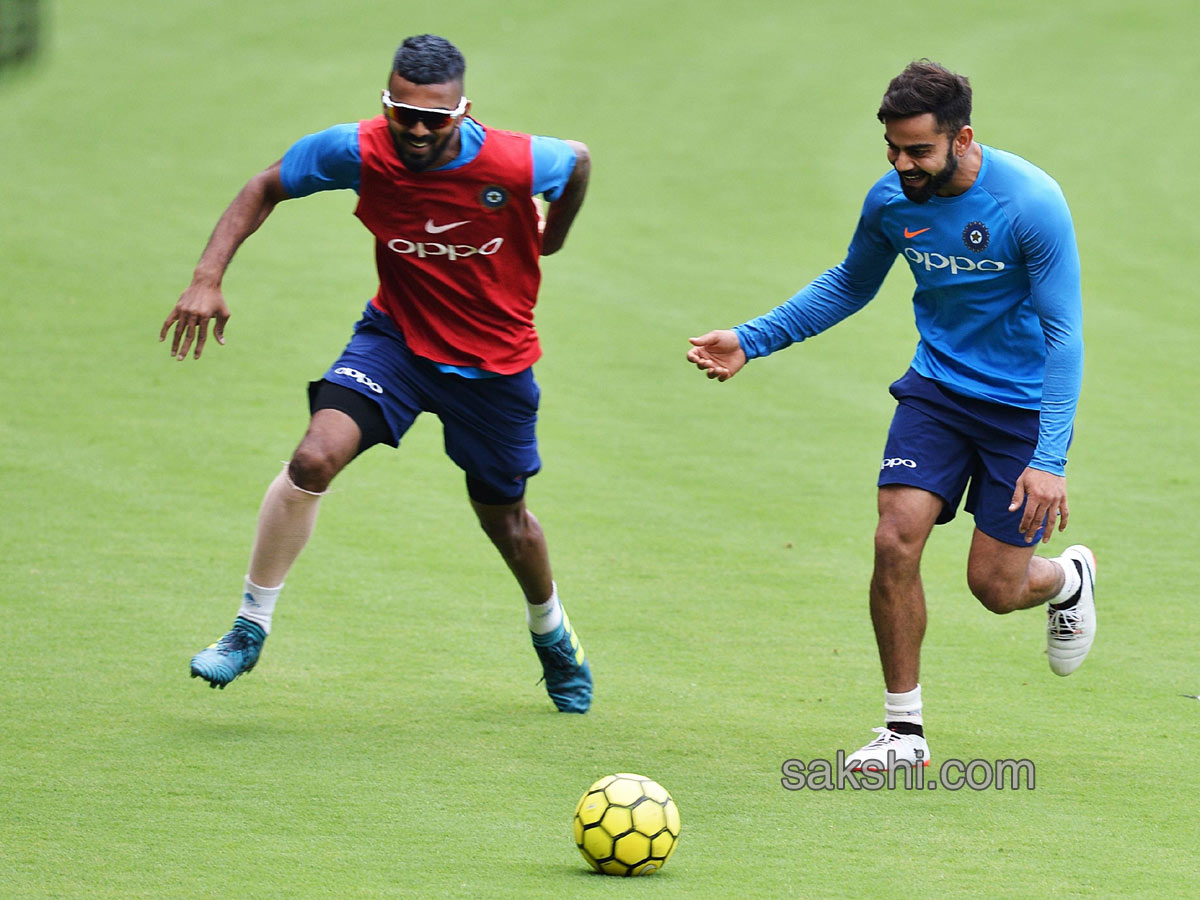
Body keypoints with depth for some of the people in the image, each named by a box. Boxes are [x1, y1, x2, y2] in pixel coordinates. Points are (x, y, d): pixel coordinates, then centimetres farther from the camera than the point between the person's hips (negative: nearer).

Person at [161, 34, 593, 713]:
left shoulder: (515, 164, -26)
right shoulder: (361, 152, -22)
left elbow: (580, 161, -2)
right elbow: (266, 189, -6)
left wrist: (550, 241, 15)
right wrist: (209, 278, -17)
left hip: (495, 362, 0)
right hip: (397, 337, 0)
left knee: (504, 518, 14)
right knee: (316, 457, -23)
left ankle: (552, 631, 48)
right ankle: (250, 630, -9)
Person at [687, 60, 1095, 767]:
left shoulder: (1032, 203, -23)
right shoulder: (892, 199, -8)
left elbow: (1064, 333, -21)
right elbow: (848, 287, 13)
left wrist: (1050, 459, -28)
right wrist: (752, 340, 4)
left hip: (1022, 403, -4)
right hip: (938, 385, 4)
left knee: (995, 587, -2)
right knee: (896, 542, -15)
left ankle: (1071, 577, 36)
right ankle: (905, 730, -2)